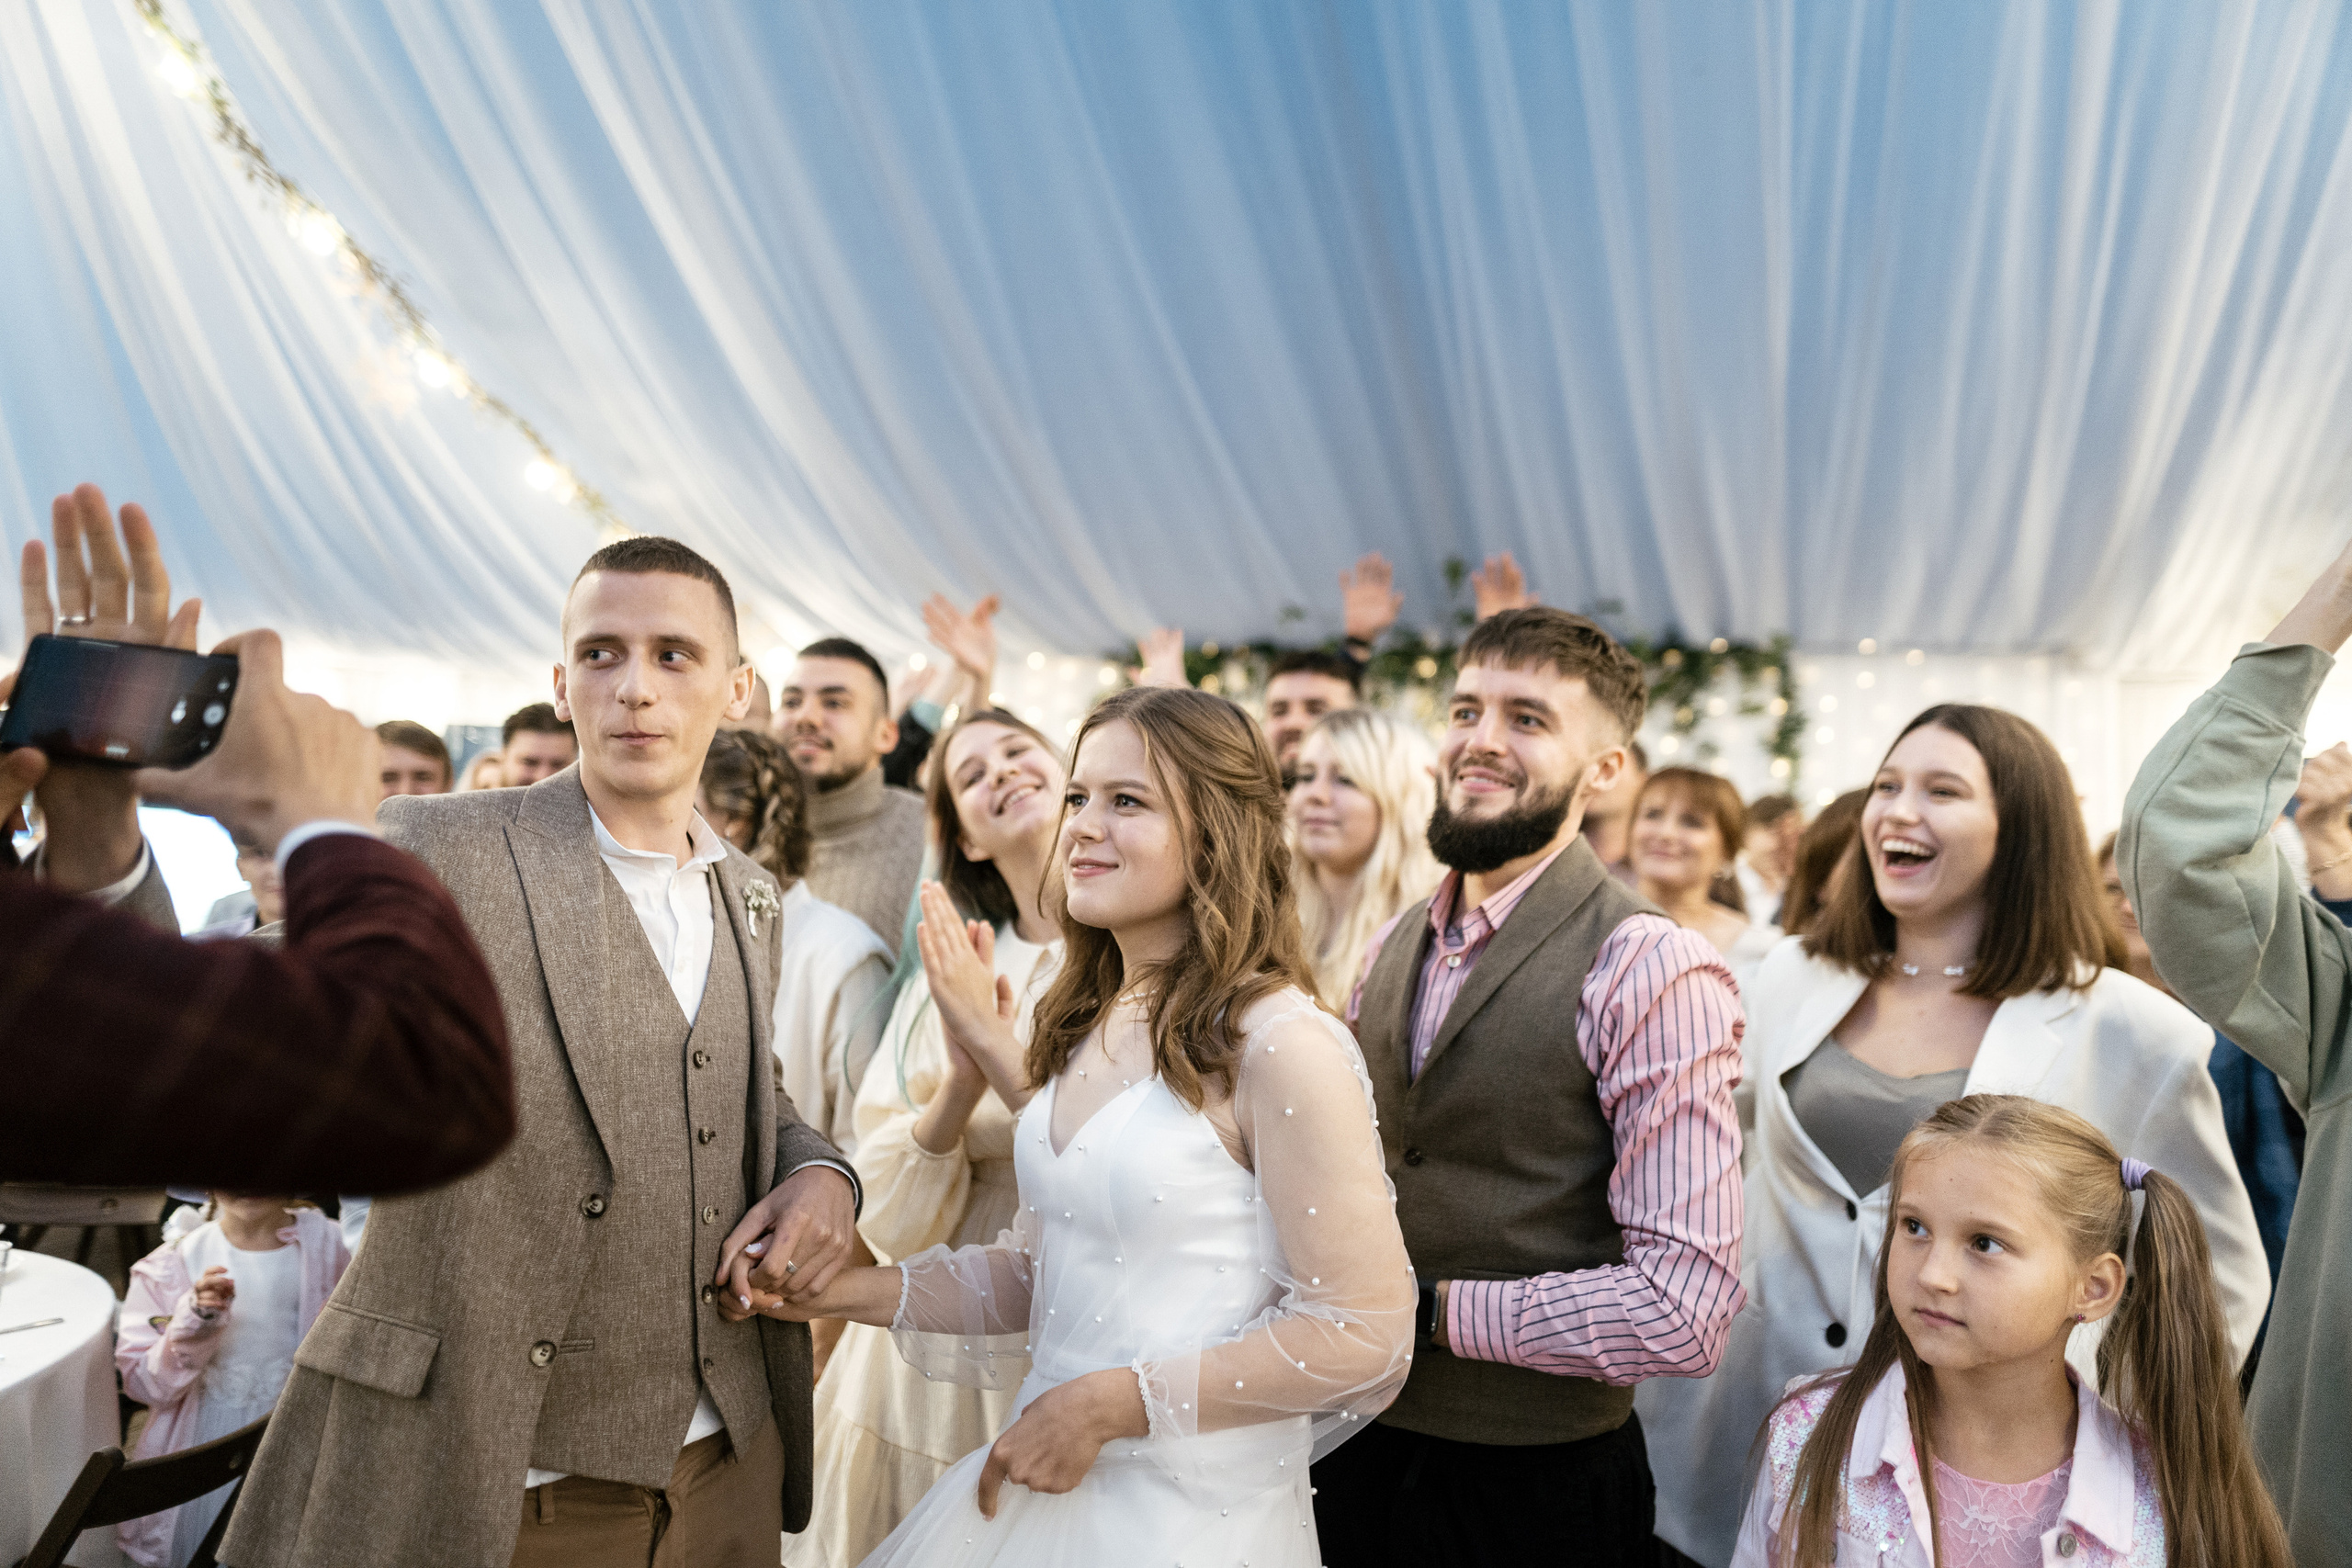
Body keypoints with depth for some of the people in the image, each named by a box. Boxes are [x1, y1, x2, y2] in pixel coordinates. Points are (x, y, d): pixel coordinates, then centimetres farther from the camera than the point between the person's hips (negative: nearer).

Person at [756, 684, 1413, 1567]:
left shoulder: (1282, 1045, -18)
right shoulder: (1085, 1027, 5)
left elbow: (1362, 1336, -18)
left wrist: (1109, 1404, -17)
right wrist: (847, 1292, 0)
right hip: (1042, 1485, 7)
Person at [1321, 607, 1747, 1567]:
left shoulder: (1653, 972, -17)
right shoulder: (1392, 950, 4)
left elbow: (1684, 1315, -23)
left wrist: (1430, 1307, -17)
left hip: (1534, 1487, -5)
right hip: (1360, 1454, 6)